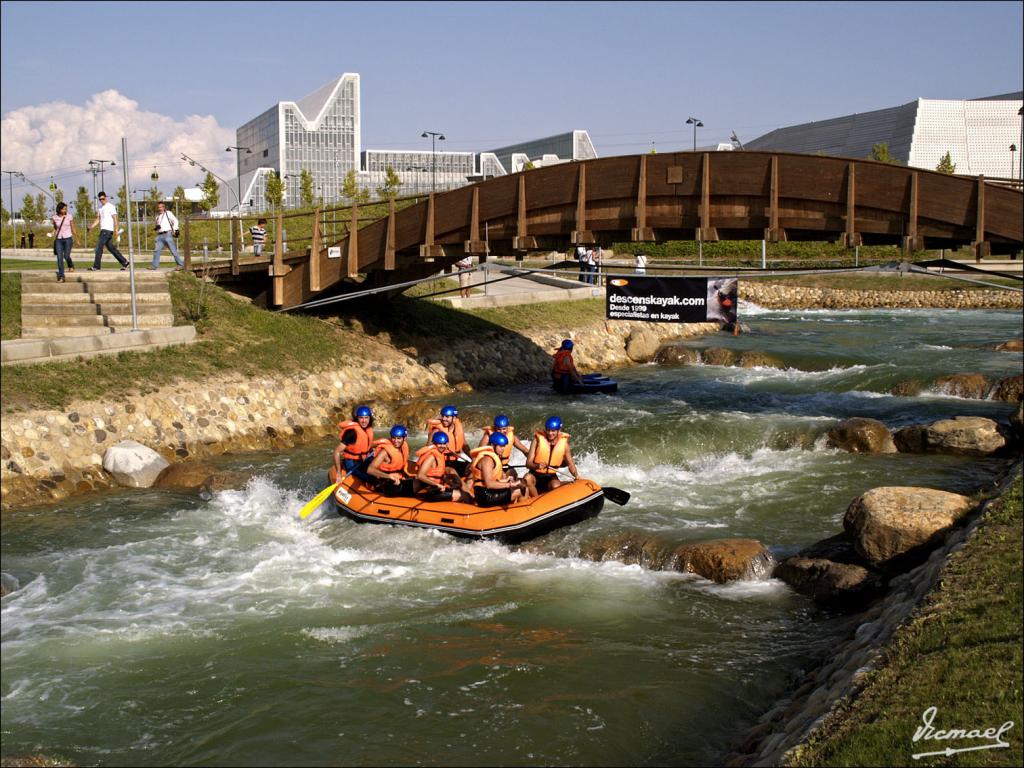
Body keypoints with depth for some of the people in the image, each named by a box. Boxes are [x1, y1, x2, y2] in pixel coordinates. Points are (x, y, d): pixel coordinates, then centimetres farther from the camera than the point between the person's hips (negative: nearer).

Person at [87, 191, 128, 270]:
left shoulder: (110, 206, -5)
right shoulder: (100, 208, 19)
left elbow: (115, 218, -11)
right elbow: (98, 220, 20)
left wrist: (116, 230, -19)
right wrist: (91, 227, 6)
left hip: (107, 230, -8)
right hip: (103, 230, 8)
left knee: (99, 247, -10)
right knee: (111, 248, 9)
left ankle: (96, 266, -8)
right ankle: (124, 263, 12)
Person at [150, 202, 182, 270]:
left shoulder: (168, 213, 3)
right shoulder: (158, 216, 20)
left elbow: (175, 220, 1)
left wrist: (175, 230, -7)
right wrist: (155, 227, 4)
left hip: (167, 234, -6)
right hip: (160, 235, 6)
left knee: (173, 250, -6)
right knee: (157, 250, -3)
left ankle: (181, 264, -1)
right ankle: (154, 265, -1)